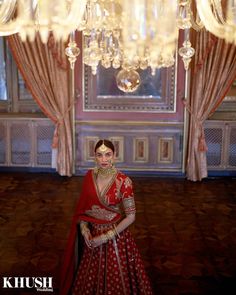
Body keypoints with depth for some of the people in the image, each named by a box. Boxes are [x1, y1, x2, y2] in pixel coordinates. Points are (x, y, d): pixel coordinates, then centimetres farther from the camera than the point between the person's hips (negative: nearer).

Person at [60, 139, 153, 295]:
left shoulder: (123, 181, -19)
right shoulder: (90, 176, -4)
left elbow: (130, 217, -16)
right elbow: (83, 206, 7)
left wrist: (106, 237, -16)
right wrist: (84, 227, -8)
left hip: (116, 237, -4)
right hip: (93, 236, 4)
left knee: (115, 280, 11)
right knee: (91, 278, 18)